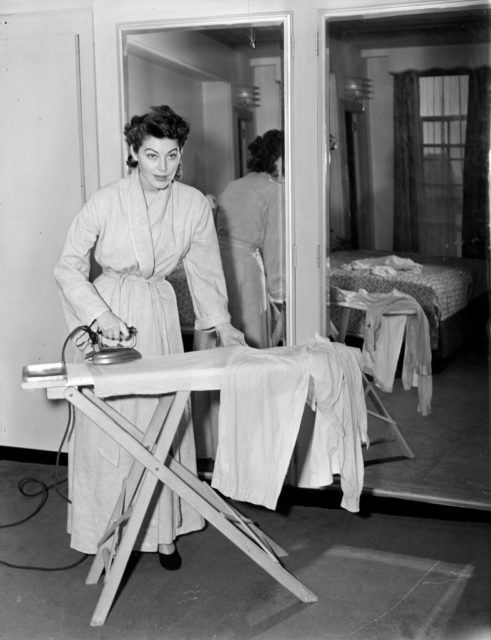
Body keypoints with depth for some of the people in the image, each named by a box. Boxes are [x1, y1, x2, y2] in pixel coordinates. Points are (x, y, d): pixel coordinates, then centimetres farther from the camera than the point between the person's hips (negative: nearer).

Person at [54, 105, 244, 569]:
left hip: (159, 316, 3)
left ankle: (162, 531, 19)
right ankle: (106, 536, 15)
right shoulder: (106, 202, -11)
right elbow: (68, 266, -8)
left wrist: (220, 324, 3)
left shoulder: (194, 204, -2)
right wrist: (100, 315, -20)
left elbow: (204, 269, 9)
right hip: (109, 313, -3)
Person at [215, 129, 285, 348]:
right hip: (247, 271, -7)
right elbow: (274, 248, -6)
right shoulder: (275, 191, -2)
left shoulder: (231, 188, 18)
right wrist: (278, 295, 1)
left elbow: (218, 233, 17)